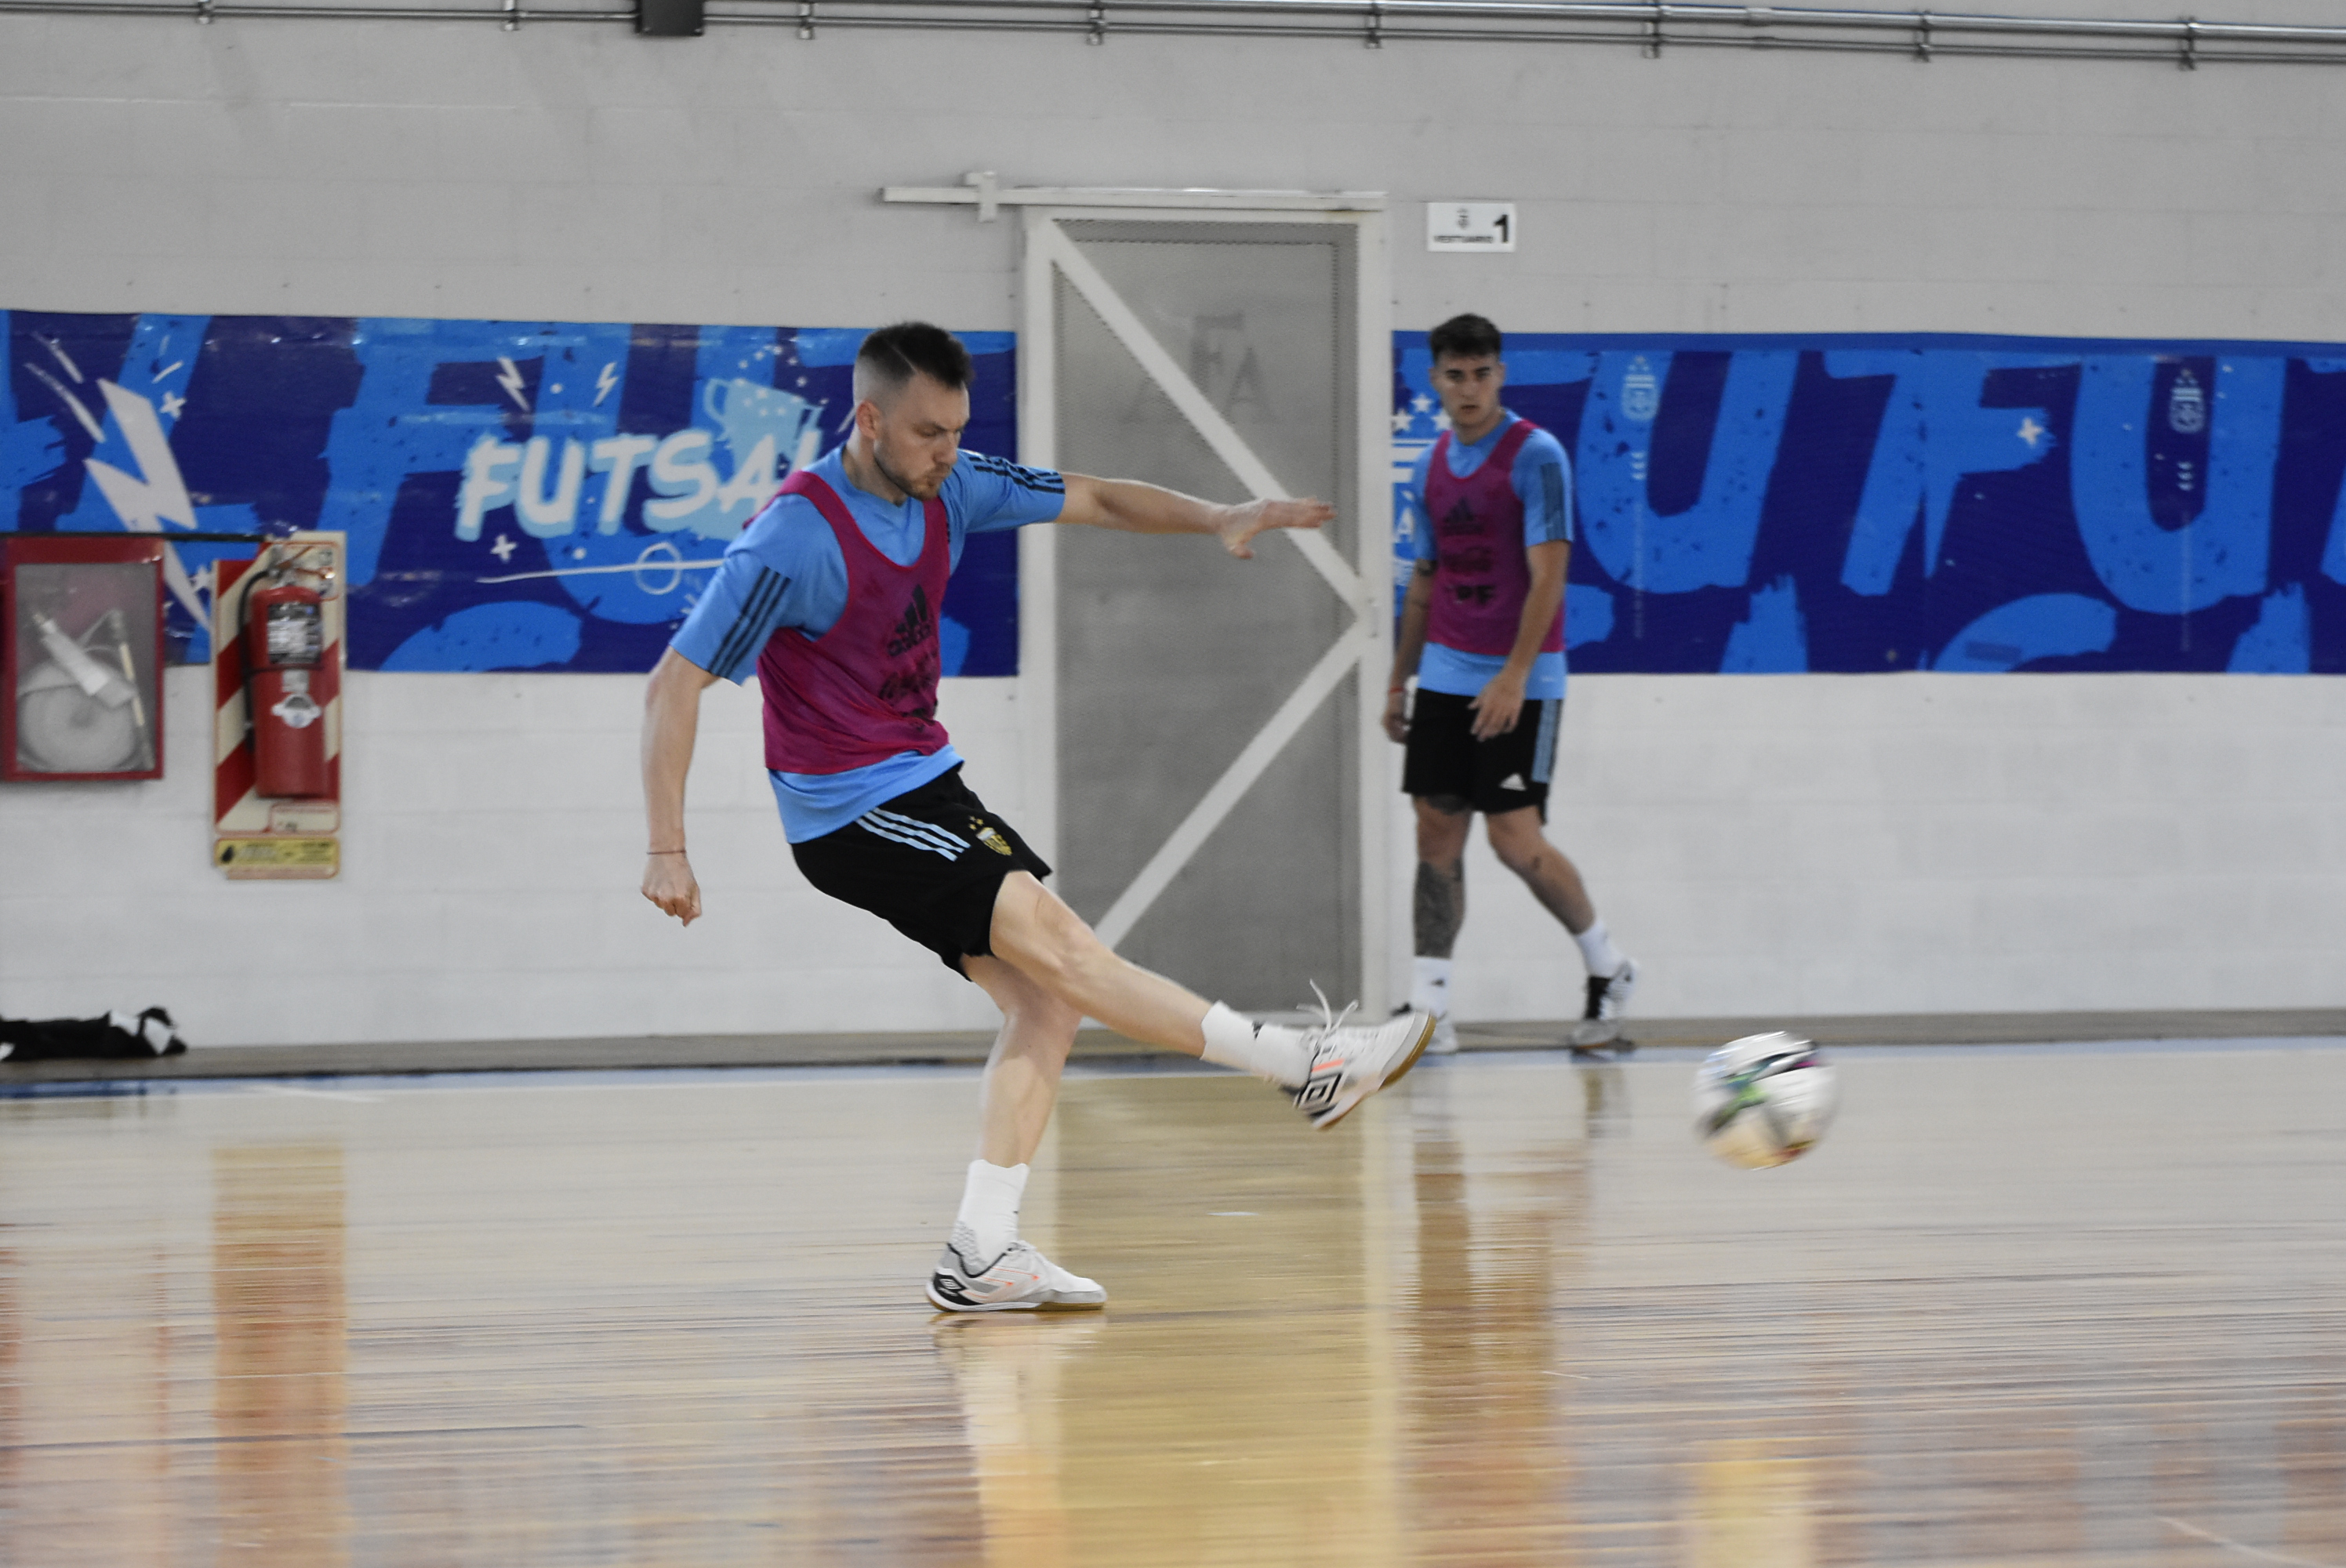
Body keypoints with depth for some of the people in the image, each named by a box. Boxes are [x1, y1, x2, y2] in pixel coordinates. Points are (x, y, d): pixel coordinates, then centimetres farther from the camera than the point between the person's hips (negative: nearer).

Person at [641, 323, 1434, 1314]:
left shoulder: (947, 488, 0)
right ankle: (1300, 1065, -15)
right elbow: (673, 686, -20)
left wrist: (1218, 519, -10)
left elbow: (1095, 501, 7)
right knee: (1052, 941, -18)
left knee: (1045, 1002, -3)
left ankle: (981, 1258, -3)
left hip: (925, 783, 8)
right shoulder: (792, 539, -22)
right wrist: (667, 850, -23)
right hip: (849, 813, -8)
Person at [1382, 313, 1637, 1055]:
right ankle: (1428, 1007, 2)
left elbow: (1548, 575, -15)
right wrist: (1399, 681, 16)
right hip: (1445, 678, 6)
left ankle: (1608, 967, 11)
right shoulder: (1431, 467, 11)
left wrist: (1514, 676, -23)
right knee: (1436, 835, 1)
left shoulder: (1536, 455, -10)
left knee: (1515, 839, -9)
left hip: (1518, 682, -6)